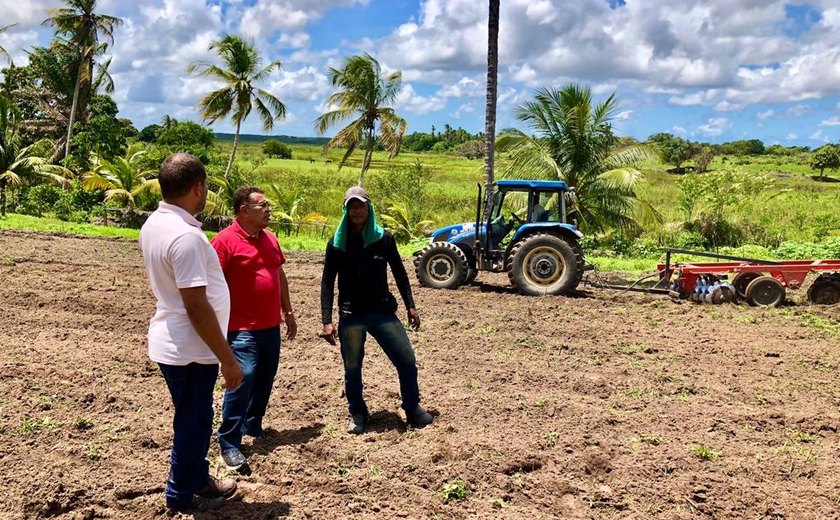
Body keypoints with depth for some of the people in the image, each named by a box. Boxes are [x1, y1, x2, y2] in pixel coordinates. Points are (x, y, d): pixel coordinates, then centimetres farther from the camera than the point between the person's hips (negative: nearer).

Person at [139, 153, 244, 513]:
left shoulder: (154, 224, 4)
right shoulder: (186, 236, -26)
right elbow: (196, 306, -26)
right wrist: (227, 358, -20)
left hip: (171, 341, 9)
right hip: (190, 348, -9)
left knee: (193, 416, 23)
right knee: (193, 421, 9)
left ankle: (198, 478, 40)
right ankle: (182, 496, 26)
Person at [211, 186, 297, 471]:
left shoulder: (270, 239, 11)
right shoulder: (225, 240, -13)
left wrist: (288, 313, 20)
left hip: (271, 326, 8)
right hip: (242, 329, -8)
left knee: (265, 379, 15)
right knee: (242, 380, -11)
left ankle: (253, 427, 32)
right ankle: (229, 444, -2)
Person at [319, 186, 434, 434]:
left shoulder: (383, 238, 1)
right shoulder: (337, 243, -2)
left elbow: (399, 273, 9)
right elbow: (327, 283, -1)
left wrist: (410, 306, 7)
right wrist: (327, 321, -7)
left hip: (383, 312, 1)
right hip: (350, 317, -1)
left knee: (407, 362, 0)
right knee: (352, 369, 7)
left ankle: (413, 409, 20)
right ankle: (357, 414, 28)